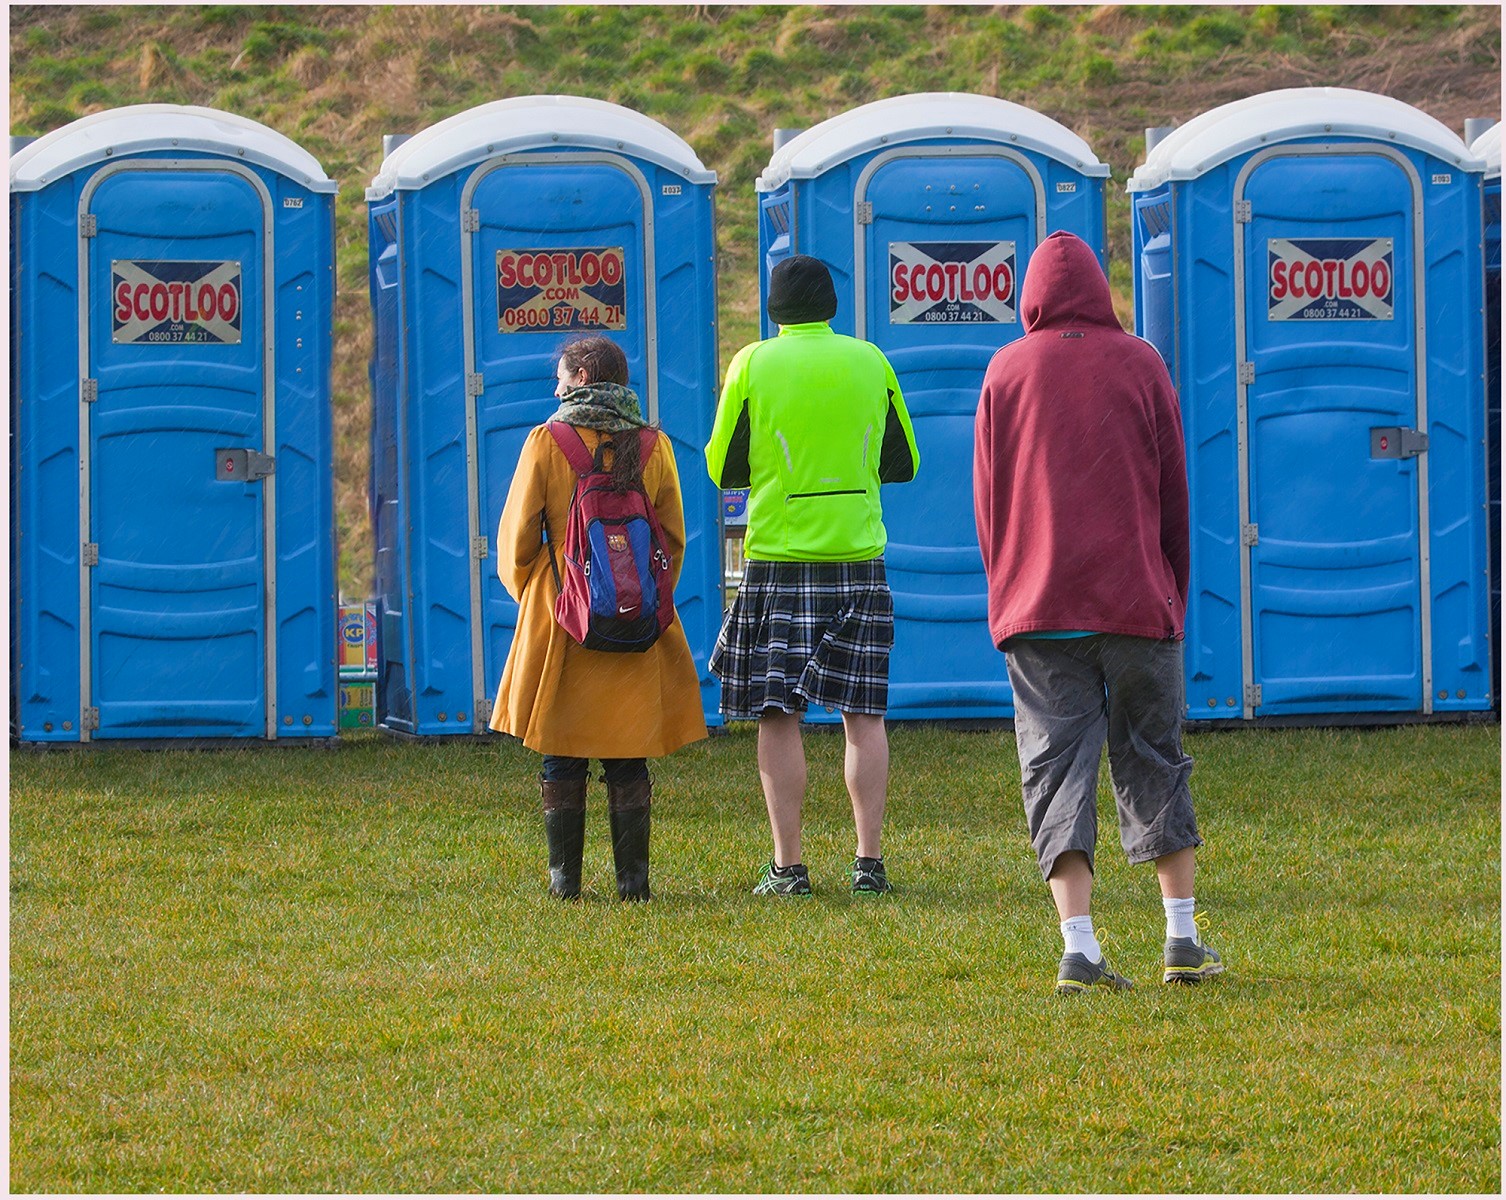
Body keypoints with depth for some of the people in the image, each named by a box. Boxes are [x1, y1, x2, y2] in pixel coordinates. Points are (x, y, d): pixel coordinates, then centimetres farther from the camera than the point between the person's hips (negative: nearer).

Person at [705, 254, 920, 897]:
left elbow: (724, 468, 1)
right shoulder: (870, 362, 4)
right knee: (863, 712, 6)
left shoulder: (753, 365, -3)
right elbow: (903, 462, 11)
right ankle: (869, 861, 3)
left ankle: (788, 865, -2)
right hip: (858, 553, 2)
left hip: (778, 559, -2)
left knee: (778, 716, 1)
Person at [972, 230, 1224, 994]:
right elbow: (1173, 492, 6)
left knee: (1057, 766, -1)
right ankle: (1183, 940, 10)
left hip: (1037, 607, 0)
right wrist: (1173, 595, 16)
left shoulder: (1007, 371, 3)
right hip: (1137, 601, 0)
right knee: (1153, 759, 11)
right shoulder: (1140, 365, 3)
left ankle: (1079, 947, -14)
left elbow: (988, 497, 7)